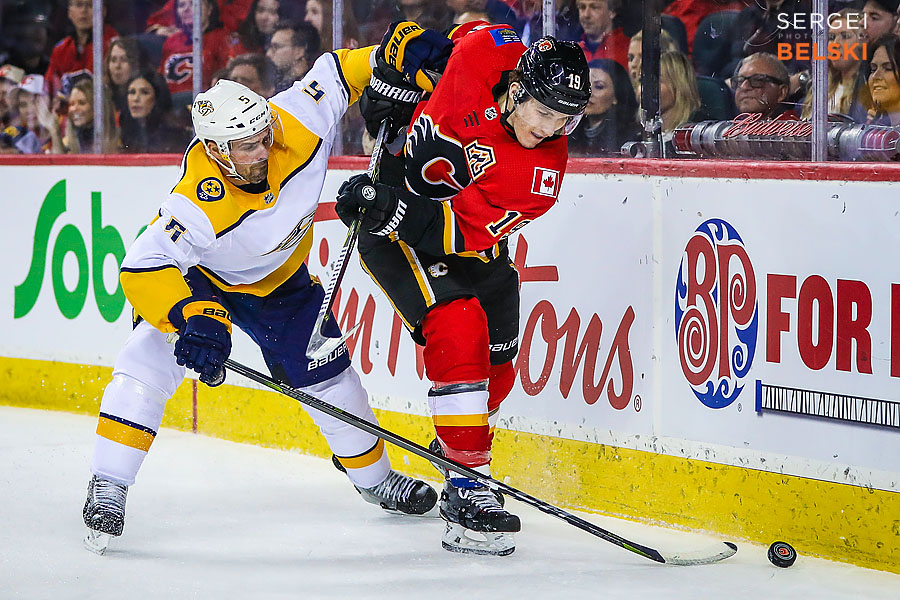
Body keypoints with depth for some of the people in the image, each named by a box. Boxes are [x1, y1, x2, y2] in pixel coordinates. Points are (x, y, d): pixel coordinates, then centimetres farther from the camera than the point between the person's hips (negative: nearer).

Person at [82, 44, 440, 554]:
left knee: (329, 376, 6)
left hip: (278, 278, 4)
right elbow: (143, 268, -44)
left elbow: (335, 71, -13)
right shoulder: (200, 203, -42)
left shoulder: (298, 124, -31)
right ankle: (108, 487, -13)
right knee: (148, 363, -23)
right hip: (196, 275, -4)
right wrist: (194, 314, -56)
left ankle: (374, 476, 29)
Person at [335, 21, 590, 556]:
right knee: (458, 328, -23)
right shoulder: (483, 52, -26)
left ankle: (452, 452, 41)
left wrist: (392, 207, -40)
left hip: (469, 236, 4)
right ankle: (467, 489, -24)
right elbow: (418, 42, -1)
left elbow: (463, 231, -30)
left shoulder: (544, 171, -24)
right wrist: (390, 85, -6)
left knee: (495, 366, 8)